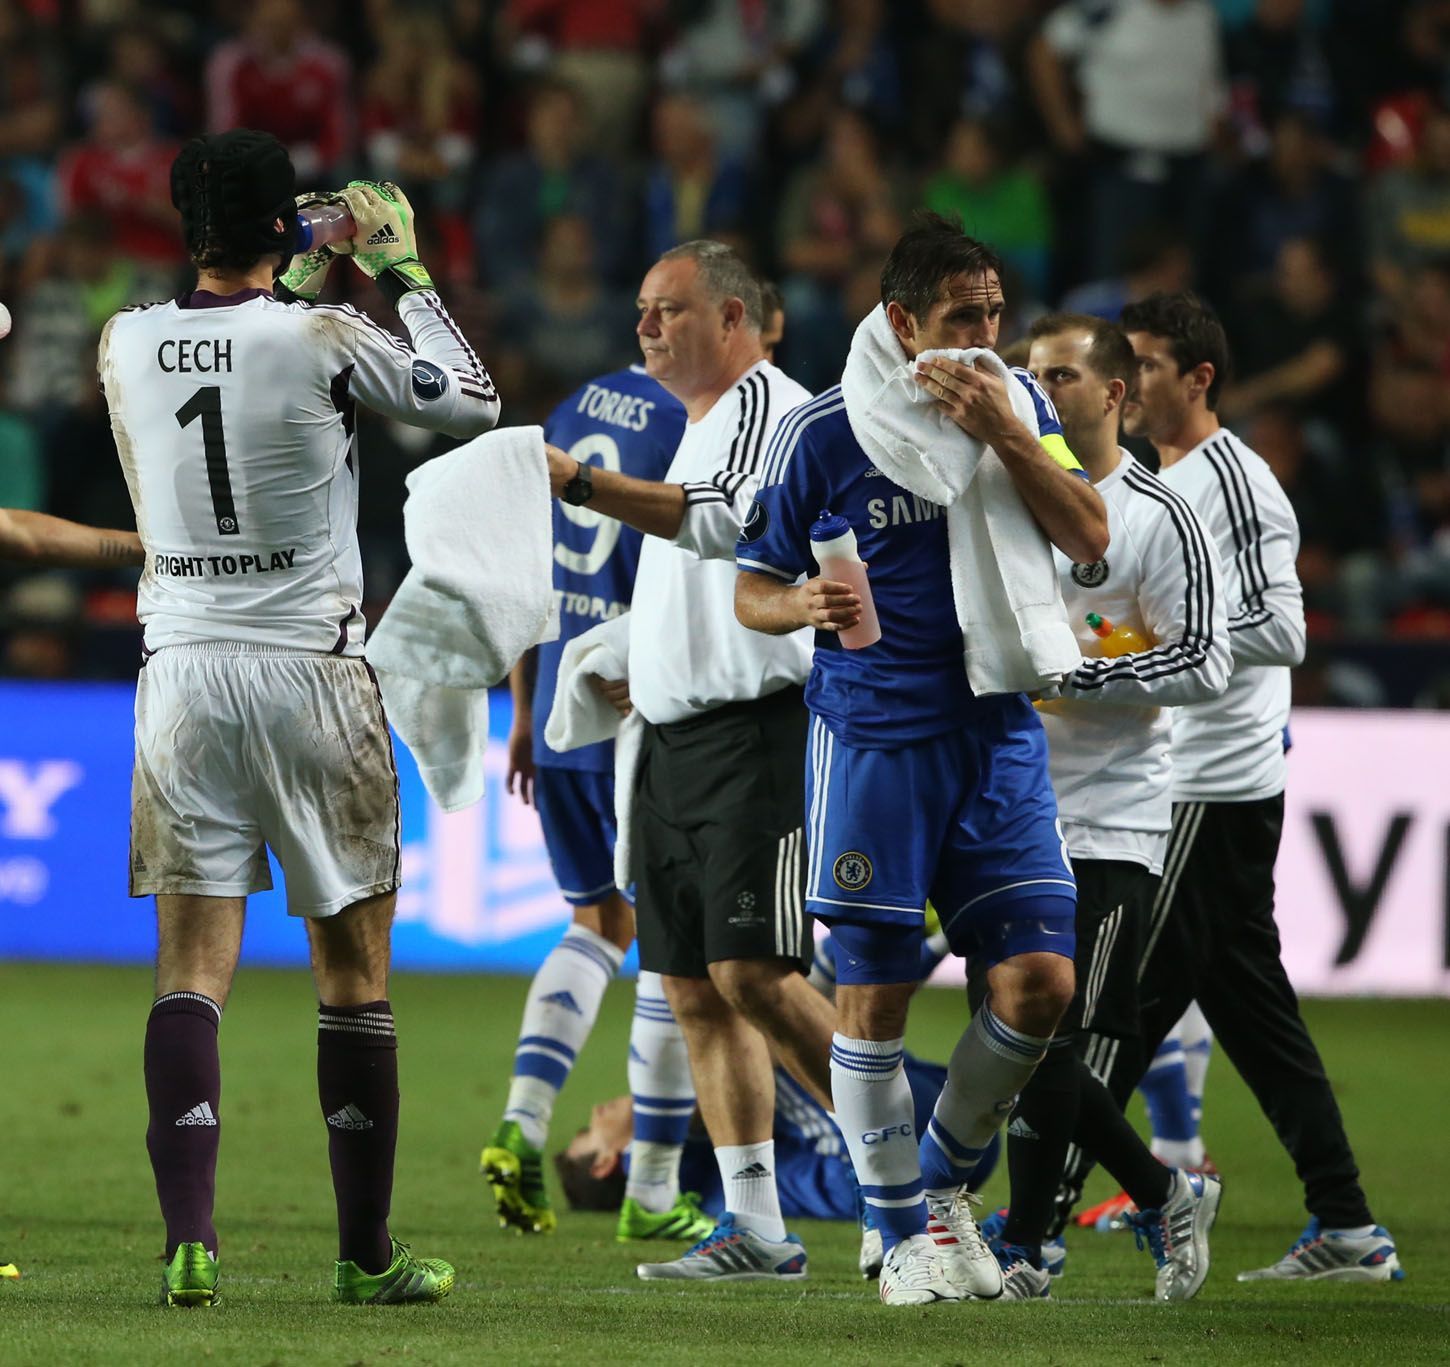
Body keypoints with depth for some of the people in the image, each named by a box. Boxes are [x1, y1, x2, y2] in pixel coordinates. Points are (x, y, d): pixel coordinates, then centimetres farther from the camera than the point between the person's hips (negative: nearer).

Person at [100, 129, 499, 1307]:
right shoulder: (325, 341, -11)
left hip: (182, 670, 3)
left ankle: (189, 1242, -10)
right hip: (311, 674, -3)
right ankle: (366, 1252, 12)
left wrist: (314, 283, 27)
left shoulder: (126, 345, 0)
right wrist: (402, 273, 12)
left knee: (192, 966, 2)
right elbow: (474, 402, 4)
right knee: (355, 971, 8)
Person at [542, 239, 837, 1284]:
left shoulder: (768, 404, -8)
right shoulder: (702, 425, 24)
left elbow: (720, 523, -26)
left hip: (756, 736, -10)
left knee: (753, 973, -16)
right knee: (695, 988, 4)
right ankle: (755, 1231, 6)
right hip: (677, 740, 10)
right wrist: (641, 672, 21)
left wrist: (581, 483, -33)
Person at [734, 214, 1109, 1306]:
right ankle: (905, 1229, 12)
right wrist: (805, 605, -20)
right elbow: (752, 589, 3)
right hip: (875, 737, -3)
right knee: (874, 993, -2)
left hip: (1000, 734, 3)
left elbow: (1090, 538, -5)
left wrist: (1003, 435, -17)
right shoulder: (823, 431, -4)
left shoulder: (1018, 404, 6)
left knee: (1040, 980, -3)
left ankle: (944, 1176, 19)